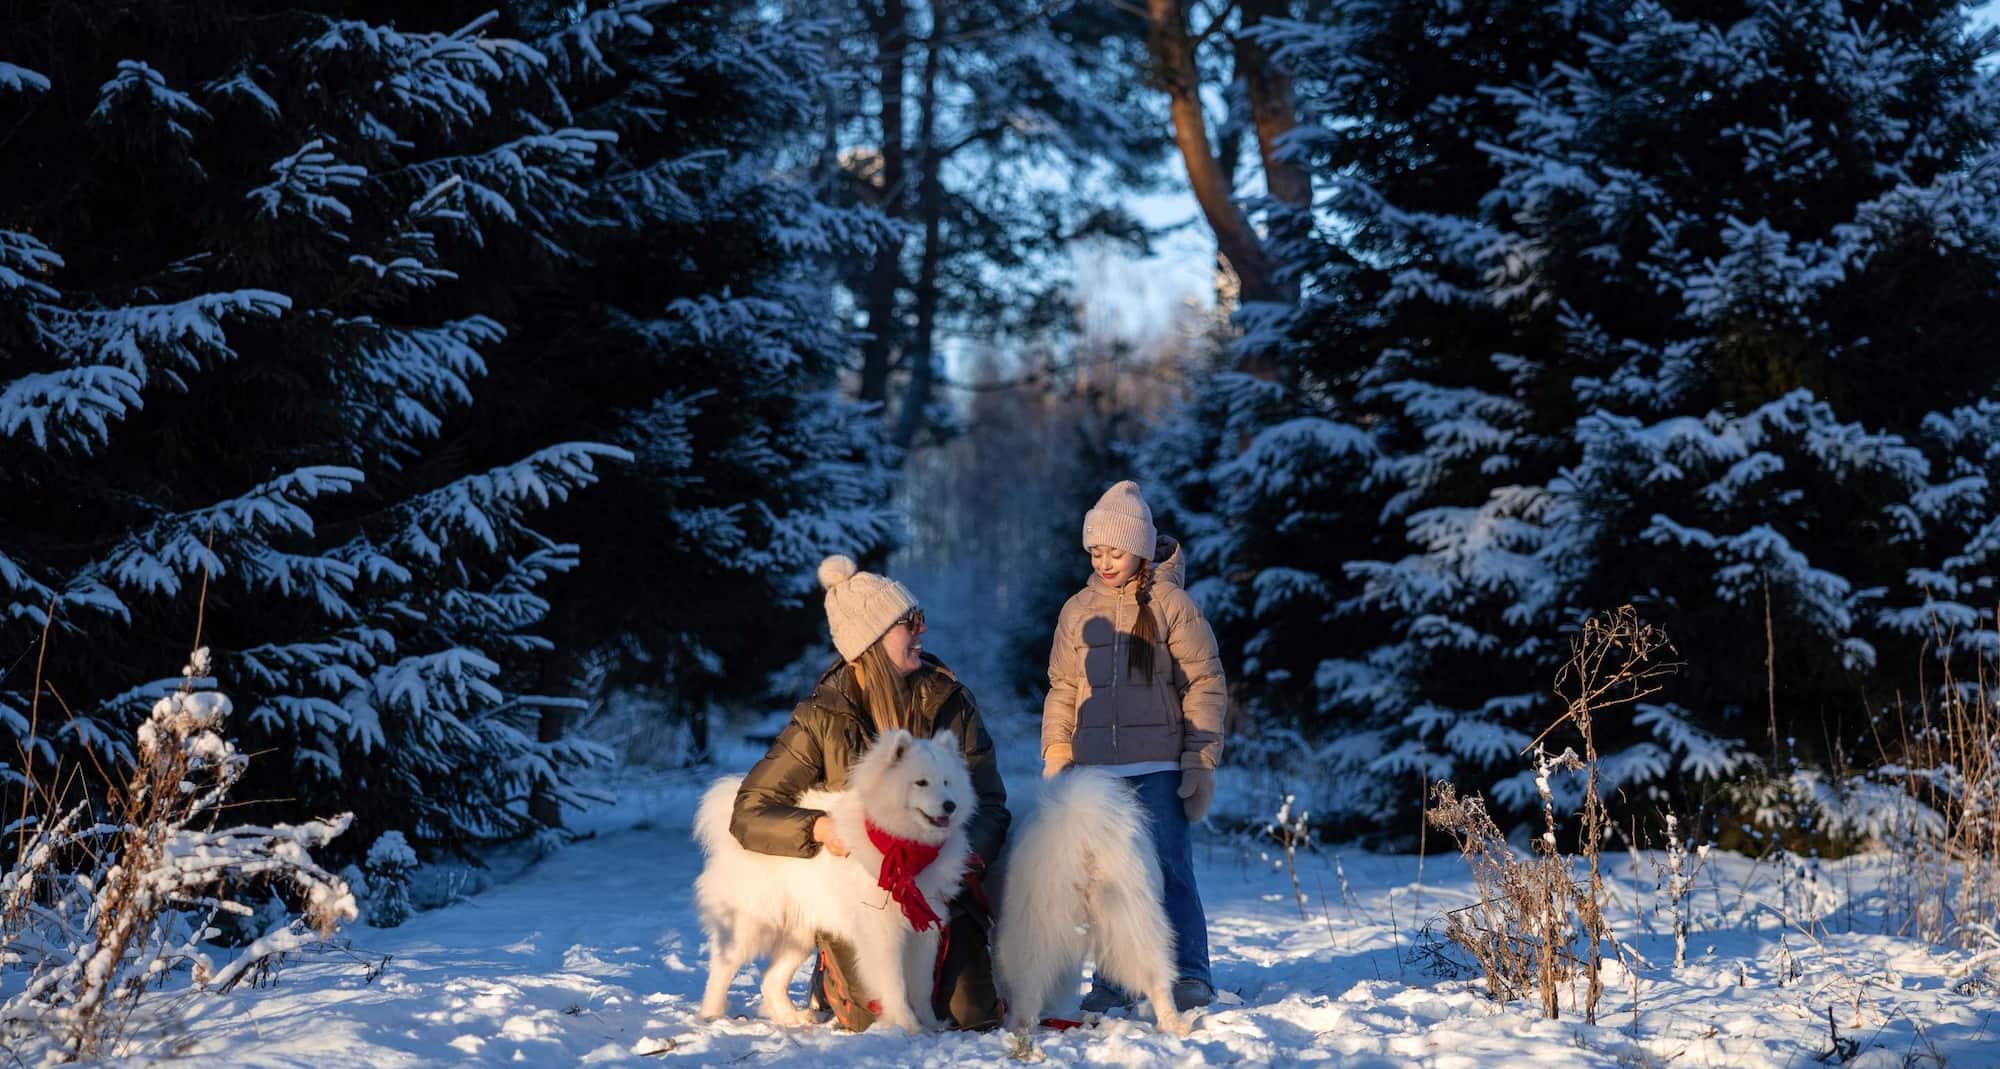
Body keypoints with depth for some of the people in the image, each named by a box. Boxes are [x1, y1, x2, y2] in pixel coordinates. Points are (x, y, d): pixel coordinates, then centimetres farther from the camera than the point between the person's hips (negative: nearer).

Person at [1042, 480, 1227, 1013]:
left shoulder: (1171, 604, -1)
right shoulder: (1078, 611, 11)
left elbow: (1205, 685, 0)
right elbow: (1062, 689, 17)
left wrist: (1201, 763, -5)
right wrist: (1056, 756, 8)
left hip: (1158, 768, -4)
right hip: (1096, 769, 4)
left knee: (1169, 868, -7)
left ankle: (1189, 976, 0)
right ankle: (1113, 980, 10)